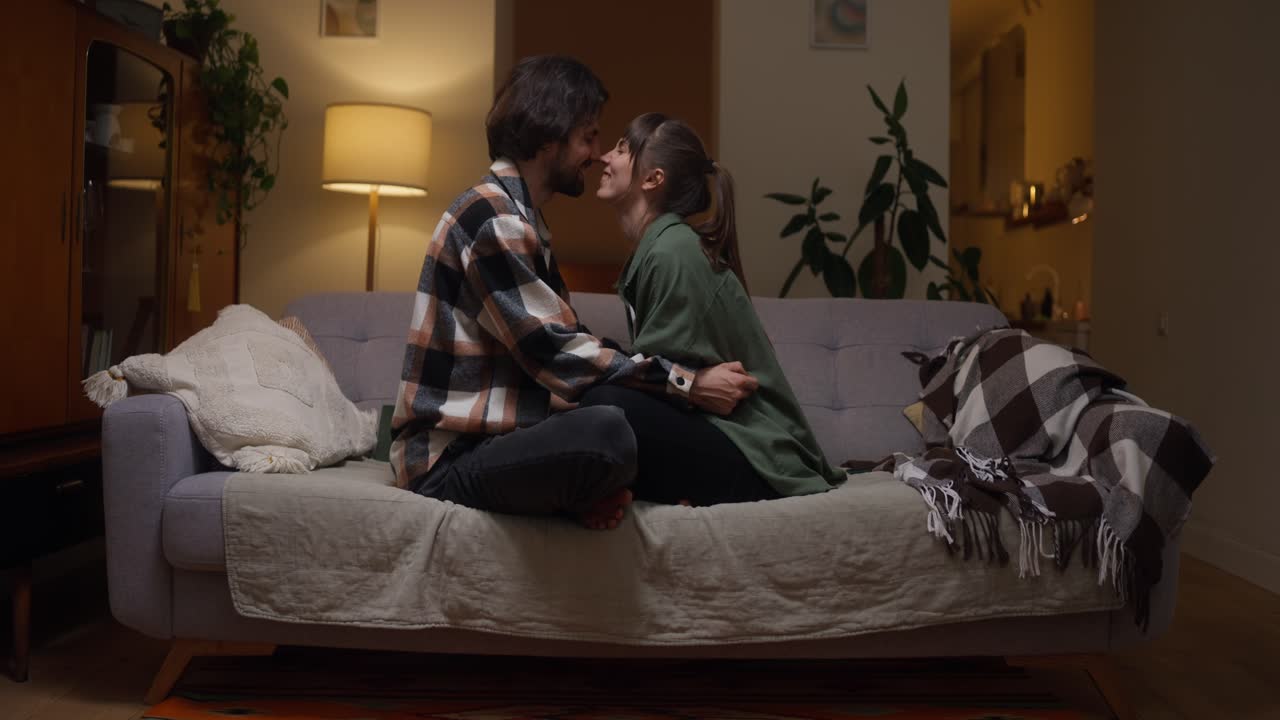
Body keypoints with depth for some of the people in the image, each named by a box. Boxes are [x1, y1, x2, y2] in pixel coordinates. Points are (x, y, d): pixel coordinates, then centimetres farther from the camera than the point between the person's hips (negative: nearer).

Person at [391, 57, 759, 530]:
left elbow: (563, 344, 13)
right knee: (605, 433, -34)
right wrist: (688, 384, -17)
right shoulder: (490, 216, -15)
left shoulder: (523, 220, 18)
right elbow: (556, 352, -20)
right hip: (447, 463, -10)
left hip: (489, 438, 10)